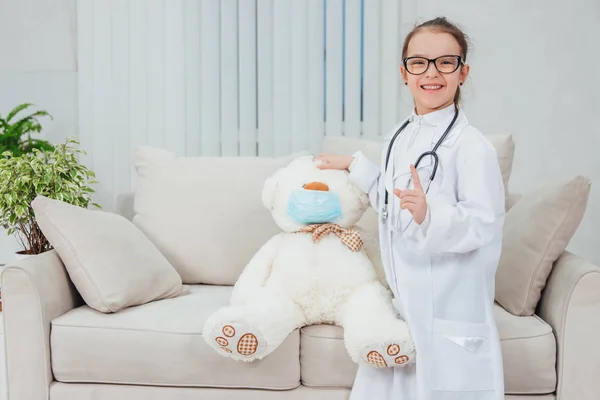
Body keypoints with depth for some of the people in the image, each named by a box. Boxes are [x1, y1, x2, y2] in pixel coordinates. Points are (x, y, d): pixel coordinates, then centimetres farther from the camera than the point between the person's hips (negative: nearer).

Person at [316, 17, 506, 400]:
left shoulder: (472, 146, -15)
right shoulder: (399, 137, 8)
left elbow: (483, 225, -18)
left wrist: (429, 214, -33)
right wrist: (356, 166, 24)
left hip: (450, 306, -7)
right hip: (404, 297, 7)